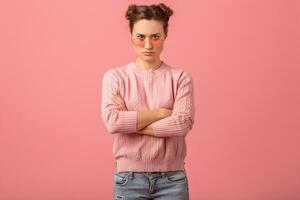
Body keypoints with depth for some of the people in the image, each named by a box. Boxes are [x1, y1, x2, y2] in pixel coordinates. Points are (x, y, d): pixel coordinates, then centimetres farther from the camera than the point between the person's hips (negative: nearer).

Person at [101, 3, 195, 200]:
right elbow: (112, 122, -15)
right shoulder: (115, 77, -1)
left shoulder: (180, 77, 0)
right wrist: (160, 113, -11)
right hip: (129, 178, 0)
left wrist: (130, 122, -12)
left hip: (172, 178, 0)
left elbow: (183, 123, -13)